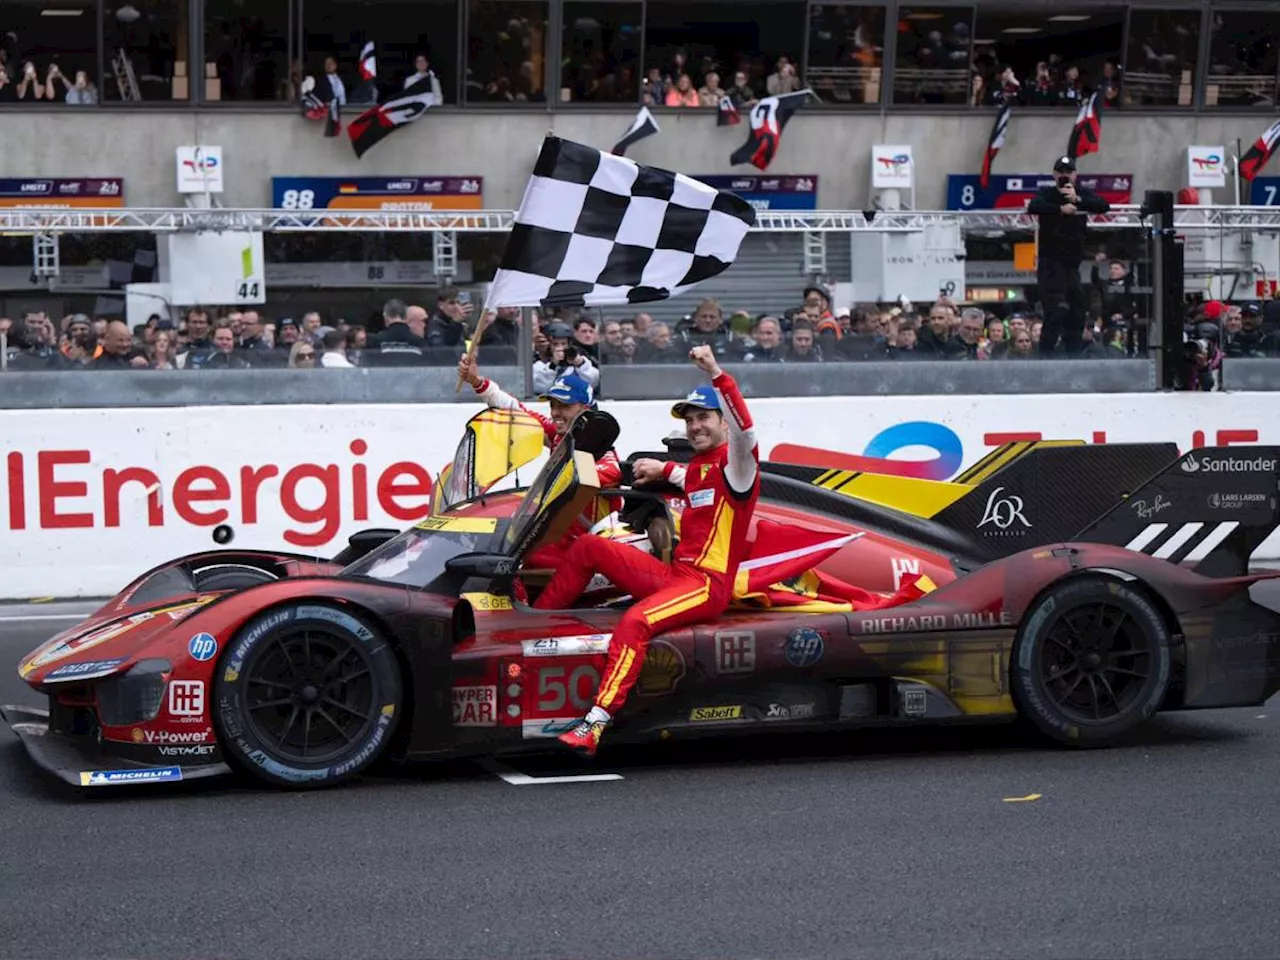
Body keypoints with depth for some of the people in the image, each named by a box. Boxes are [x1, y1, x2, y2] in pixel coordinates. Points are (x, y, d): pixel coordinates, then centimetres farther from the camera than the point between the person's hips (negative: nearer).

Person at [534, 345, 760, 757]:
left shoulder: (735, 461, -4)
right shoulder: (697, 465, 20)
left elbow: (744, 428, -28)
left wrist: (717, 374, -38)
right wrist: (664, 471, 35)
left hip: (708, 584, -9)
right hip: (673, 574, 9)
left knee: (634, 622, -35)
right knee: (587, 547, 9)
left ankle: (597, 723, -43)